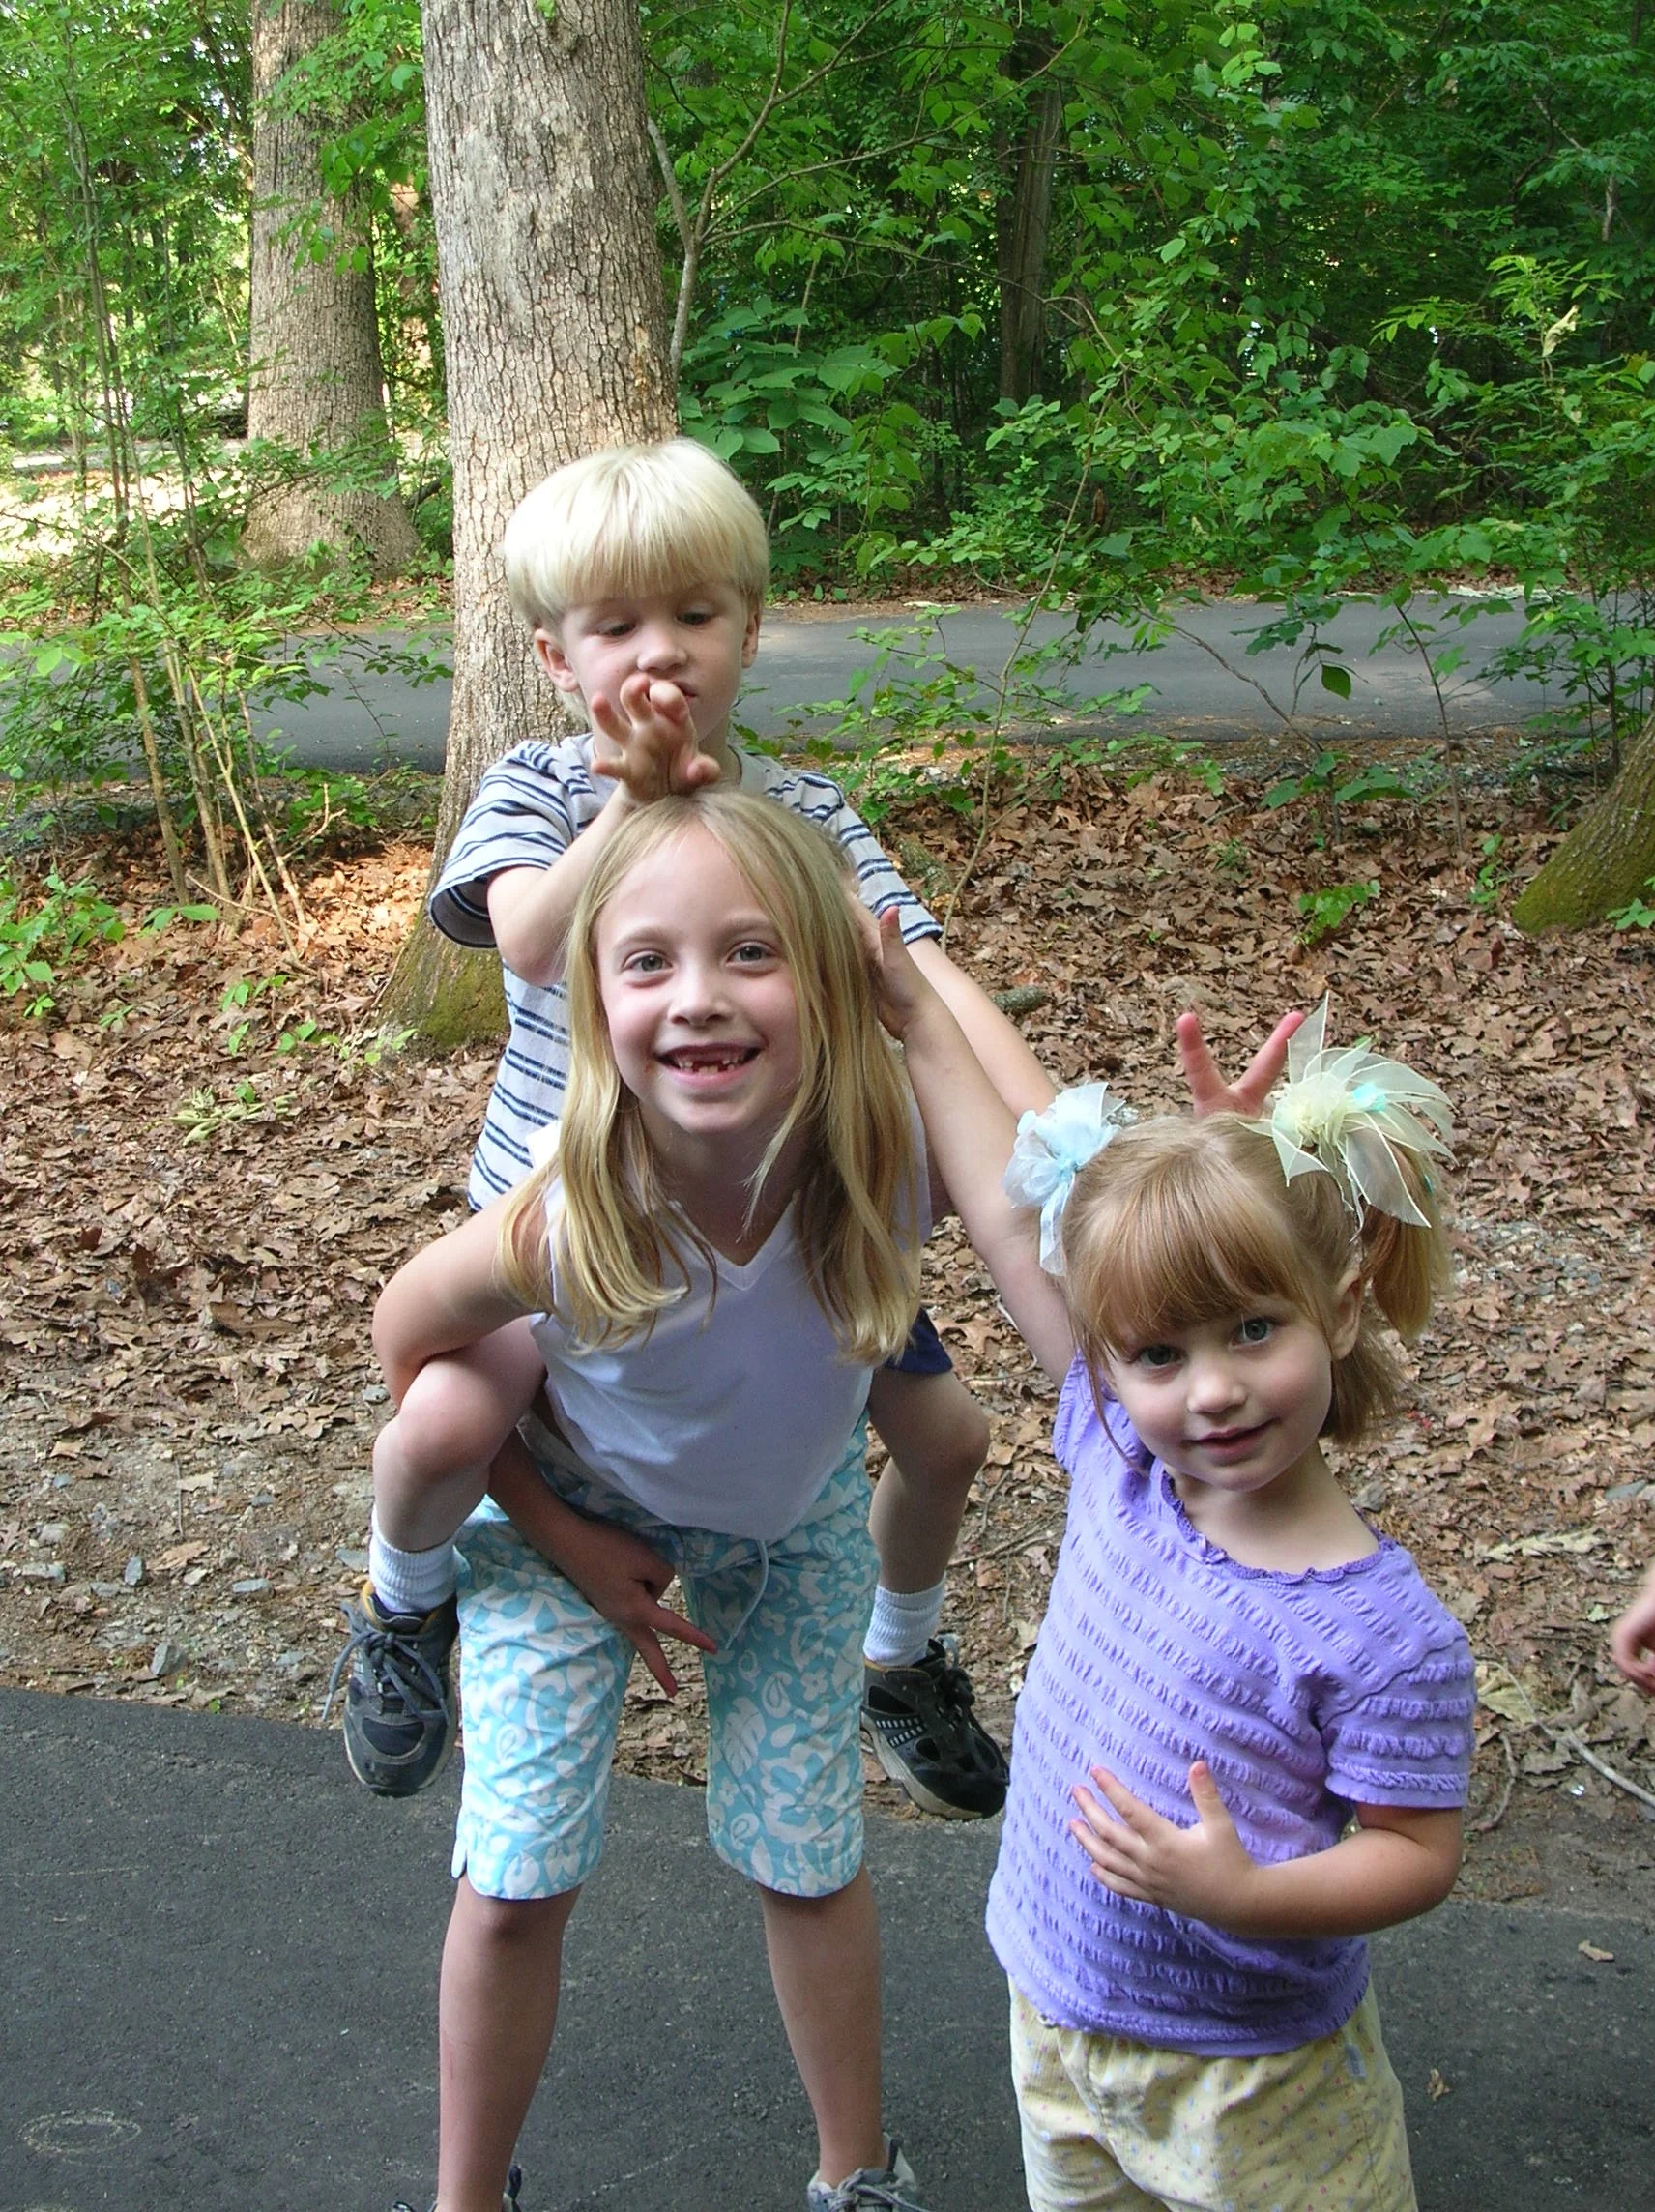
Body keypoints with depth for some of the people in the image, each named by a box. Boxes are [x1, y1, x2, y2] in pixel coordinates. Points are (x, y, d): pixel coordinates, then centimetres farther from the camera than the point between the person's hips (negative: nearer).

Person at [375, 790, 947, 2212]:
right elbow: (409, 1335, -17)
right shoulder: (561, 1228, -40)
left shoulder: (889, 1150, -36)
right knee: (515, 1879, 0)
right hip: (576, 1503, -1)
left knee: (805, 1858, 9)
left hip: (797, 1514, 2)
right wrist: (562, 1536, -10)